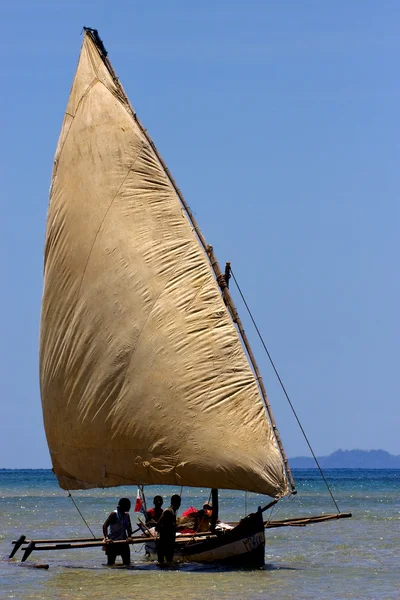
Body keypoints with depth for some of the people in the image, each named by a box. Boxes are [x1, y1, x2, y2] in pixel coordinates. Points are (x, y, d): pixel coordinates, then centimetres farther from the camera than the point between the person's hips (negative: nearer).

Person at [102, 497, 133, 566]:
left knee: (127, 562, 7)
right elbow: (105, 526, -20)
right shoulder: (114, 514, -13)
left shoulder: (126, 515, 7)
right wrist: (106, 538, -33)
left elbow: (129, 527, 13)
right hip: (113, 542, -7)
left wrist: (129, 536, -7)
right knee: (111, 563, -5)